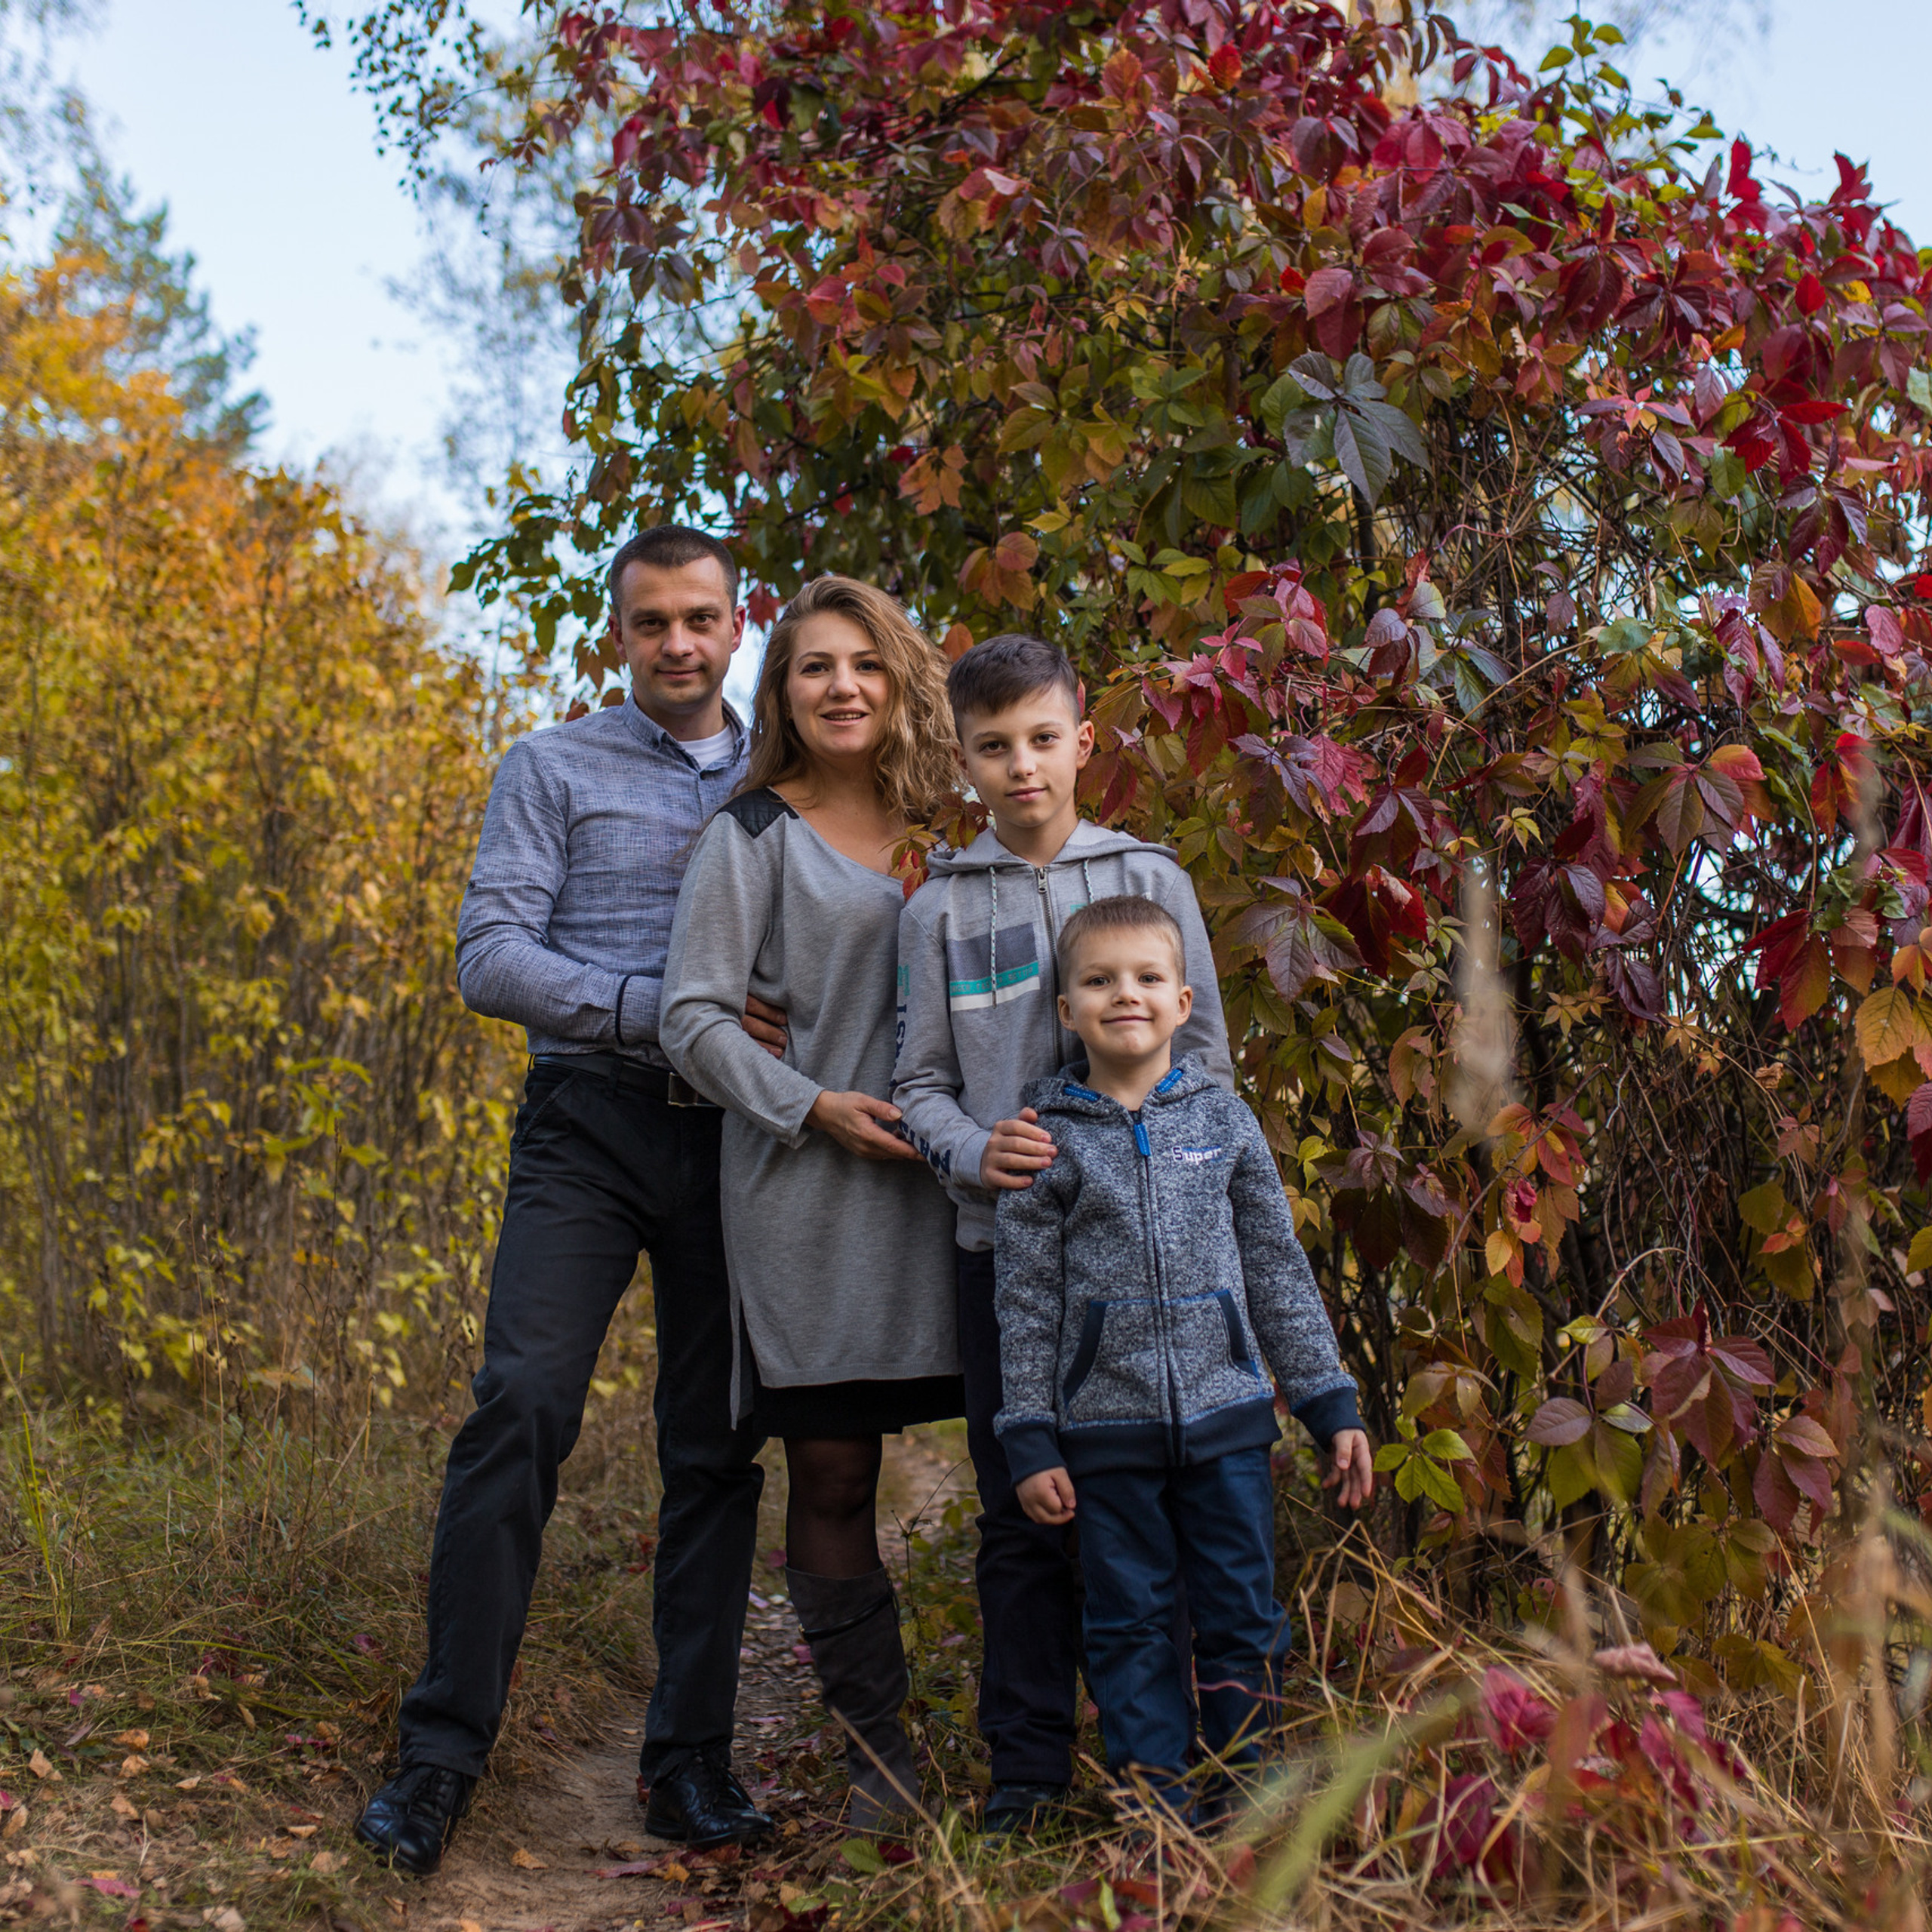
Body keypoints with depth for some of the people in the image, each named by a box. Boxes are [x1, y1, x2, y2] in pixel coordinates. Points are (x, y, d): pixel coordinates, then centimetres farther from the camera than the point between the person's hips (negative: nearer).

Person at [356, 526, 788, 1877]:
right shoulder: (554, 770, 7)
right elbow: (491, 956, -4)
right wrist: (662, 1011, -14)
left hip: (734, 1135, 3)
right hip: (592, 1120, -3)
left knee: (716, 1450, 3)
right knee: (522, 1409, -15)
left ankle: (690, 1763, 10)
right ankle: (443, 1754, -9)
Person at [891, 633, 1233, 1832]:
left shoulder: (1149, 879, 6)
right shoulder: (940, 907, 8)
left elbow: (1205, 1059, 7)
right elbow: (921, 1083, 7)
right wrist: (975, 1152, -13)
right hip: (1002, 1239, 1)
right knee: (1021, 1512, 5)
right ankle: (1029, 1764, 14)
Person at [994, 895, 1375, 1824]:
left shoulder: (1222, 1118, 5)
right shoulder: (1050, 1138, -1)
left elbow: (1277, 1267, 9)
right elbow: (1025, 1300, 1)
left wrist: (1330, 1404, 7)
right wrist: (1030, 1440, -3)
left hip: (1225, 1413, 2)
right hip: (1107, 1430, -1)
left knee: (1243, 1619, 6)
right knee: (1129, 1627, 6)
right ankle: (1157, 1810, 16)